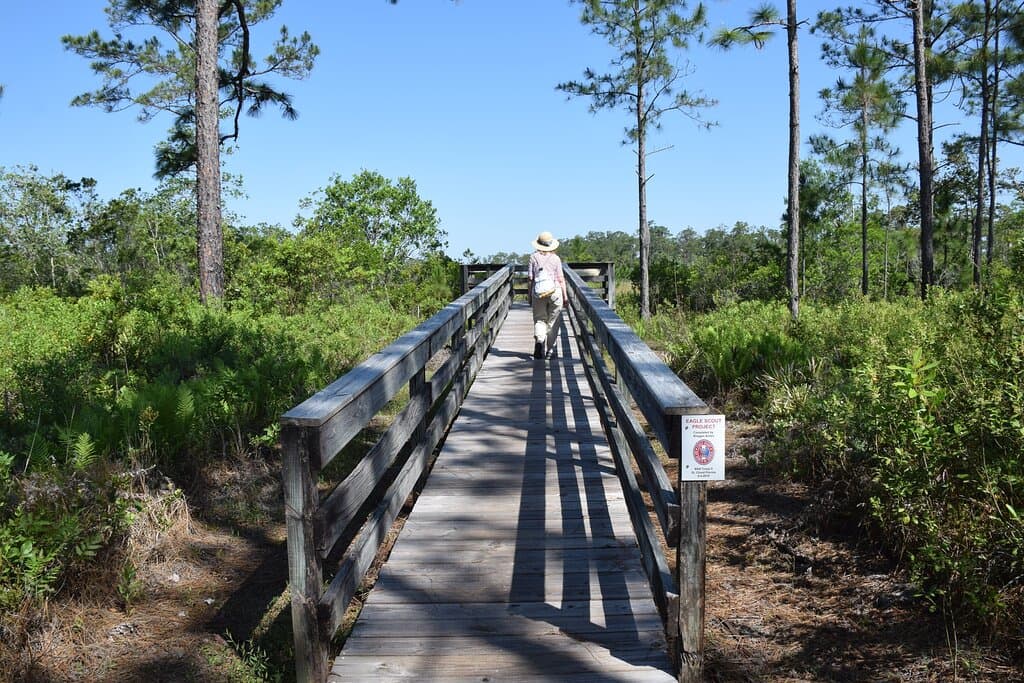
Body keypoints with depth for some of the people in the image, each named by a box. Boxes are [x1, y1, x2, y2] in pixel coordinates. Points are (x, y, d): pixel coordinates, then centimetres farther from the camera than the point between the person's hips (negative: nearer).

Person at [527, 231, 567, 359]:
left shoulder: (534, 257, 1)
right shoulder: (555, 258, 2)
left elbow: (531, 278, 1)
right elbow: (561, 278, 2)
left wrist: (530, 295, 7)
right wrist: (565, 296, 8)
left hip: (538, 292, 0)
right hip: (555, 291, 0)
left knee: (539, 319, 5)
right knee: (553, 320, 11)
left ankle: (539, 341, -20)